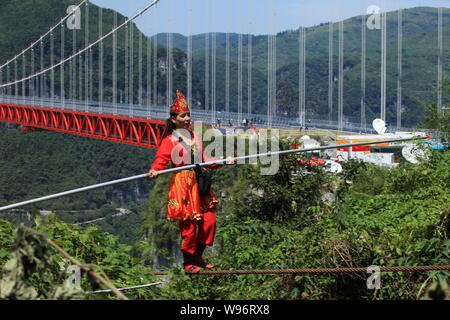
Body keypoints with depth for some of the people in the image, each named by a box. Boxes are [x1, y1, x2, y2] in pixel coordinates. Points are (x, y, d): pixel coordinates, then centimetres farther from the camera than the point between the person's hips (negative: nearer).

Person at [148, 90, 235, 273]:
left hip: (199, 183, 7)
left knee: (209, 220, 3)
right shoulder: (170, 141, -4)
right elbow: (161, 160, -15)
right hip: (182, 184, -7)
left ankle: (197, 257, 20)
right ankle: (187, 262, 10)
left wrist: (224, 161, 16)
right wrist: (154, 171, -36)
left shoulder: (194, 137, 17)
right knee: (189, 224, -5)